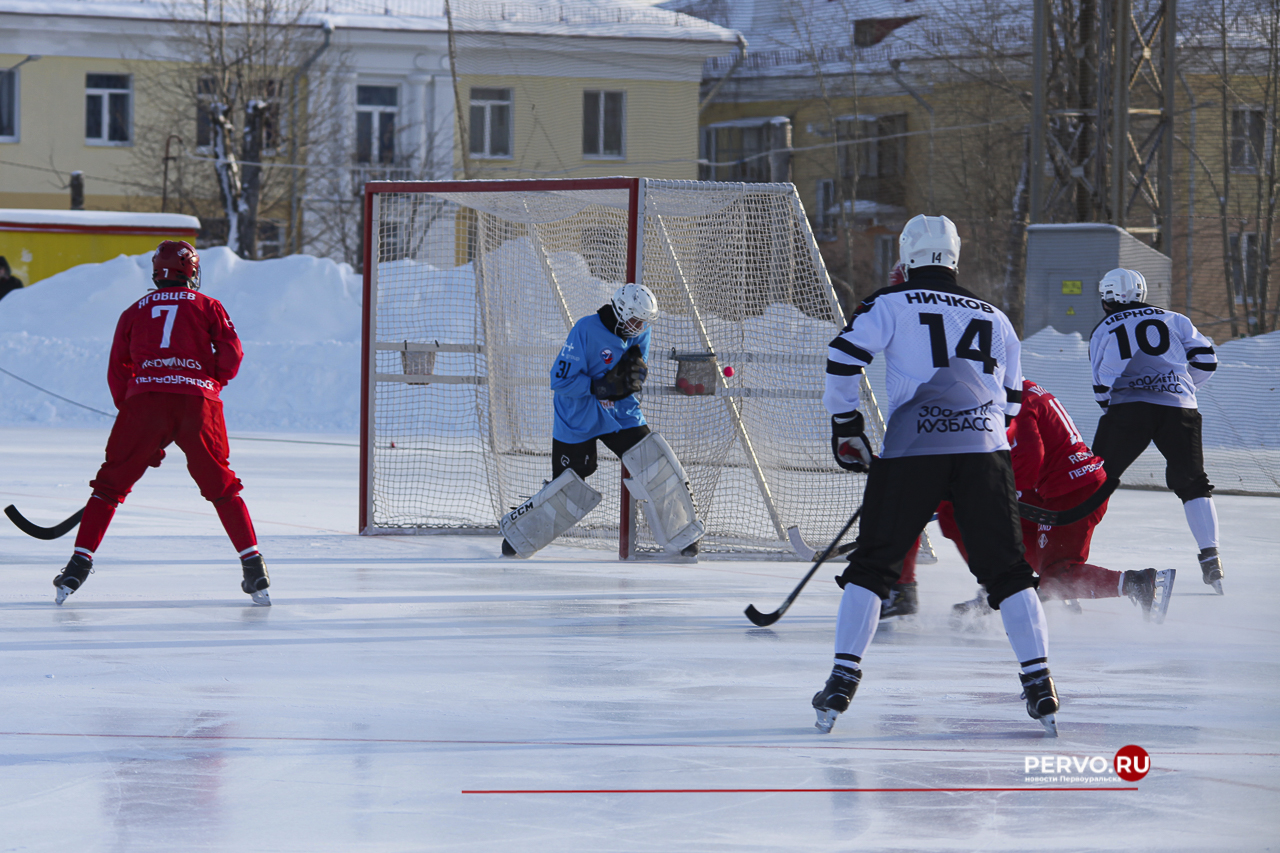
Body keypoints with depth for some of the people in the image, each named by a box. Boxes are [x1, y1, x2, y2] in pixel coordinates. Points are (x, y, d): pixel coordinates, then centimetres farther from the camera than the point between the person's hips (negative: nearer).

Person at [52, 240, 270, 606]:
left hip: (144, 400, 0)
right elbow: (231, 352, 4)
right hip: (198, 401, 0)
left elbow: (117, 371, 19)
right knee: (222, 487, 12)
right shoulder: (207, 306, 16)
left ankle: (80, 562, -1)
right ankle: (254, 568, 4)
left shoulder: (134, 312, 20)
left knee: (111, 483, 9)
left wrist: (129, 410, 26)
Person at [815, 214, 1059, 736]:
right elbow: (1010, 400, 24)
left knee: (873, 563, 7)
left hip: (912, 448, -2)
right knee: (1006, 569, 8)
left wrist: (846, 428, 9)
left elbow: (844, 359, -1)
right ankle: (1039, 683, 1)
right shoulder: (994, 318, 21)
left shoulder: (890, 305, 9)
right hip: (985, 451, 2)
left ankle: (842, 681, 1)